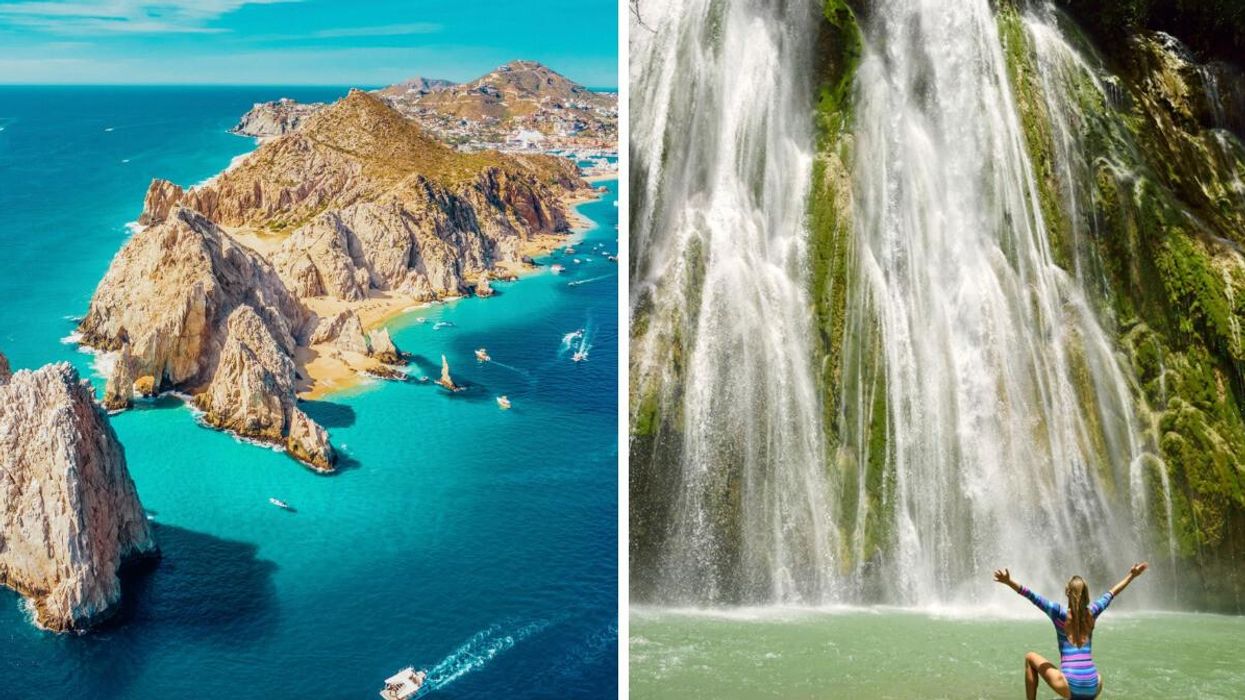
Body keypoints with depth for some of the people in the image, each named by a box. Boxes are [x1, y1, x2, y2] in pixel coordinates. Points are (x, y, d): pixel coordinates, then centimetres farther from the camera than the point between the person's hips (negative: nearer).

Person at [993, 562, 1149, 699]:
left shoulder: (1060, 613, -2)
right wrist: (1132, 575, 35)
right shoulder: (1091, 613, 9)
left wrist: (1008, 582, -17)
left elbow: (1032, 596, -12)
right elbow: (1112, 593, 24)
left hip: (1069, 687, -4)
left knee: (1030, 657, 16)